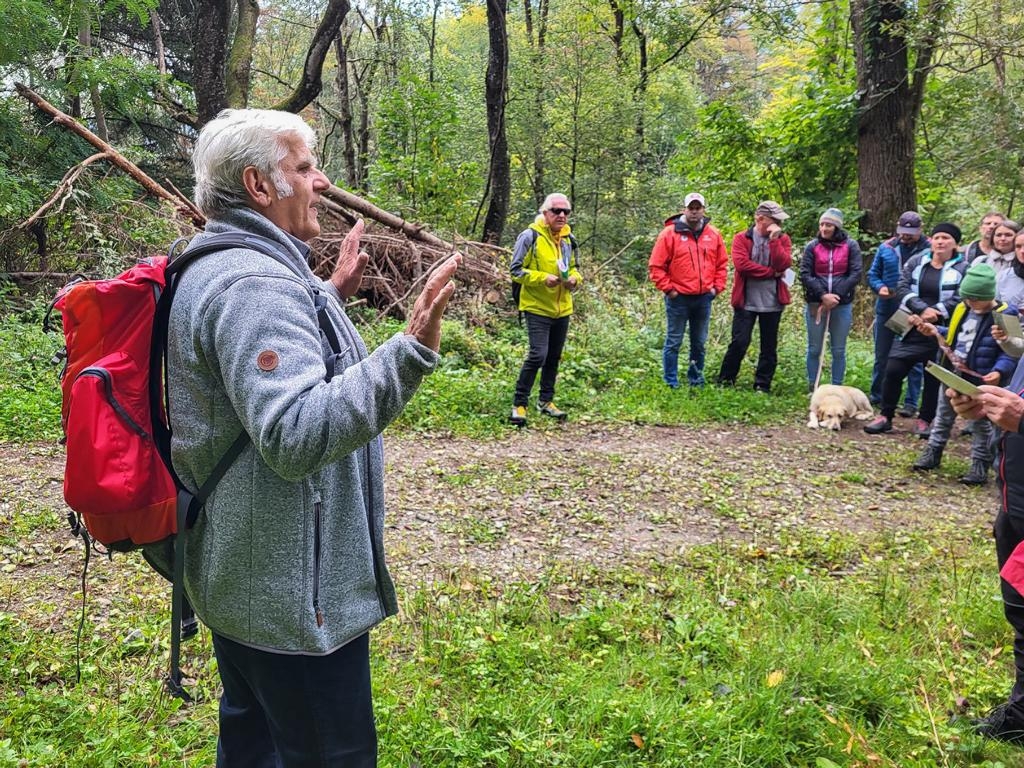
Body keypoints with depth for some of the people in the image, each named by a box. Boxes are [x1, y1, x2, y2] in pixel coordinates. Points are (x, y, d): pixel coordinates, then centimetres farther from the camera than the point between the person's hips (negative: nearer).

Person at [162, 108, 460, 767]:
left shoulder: (215, 267, 11)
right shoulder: (254, 282, -25)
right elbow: (296, 434, -35)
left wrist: (329, 295, 27)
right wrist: (410, 352, -40)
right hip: (290, 592, -11)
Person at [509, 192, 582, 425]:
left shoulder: (568, 238, 9)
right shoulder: (530, 236, -11)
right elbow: (516, 270, -11)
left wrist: (574, 278, -2)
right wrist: (543, 278, -23)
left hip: (562, 308, 7)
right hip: (537, 307, -7)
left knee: (554, 356, 14)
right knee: (537, 355, -14)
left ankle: (546, 400, 28)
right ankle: (519, 404, -3)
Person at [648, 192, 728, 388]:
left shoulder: (713, 234, 6)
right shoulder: (670, 233, -7)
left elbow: (722, 263, 14)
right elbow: (655, 266, -6)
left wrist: (717, 287, 4)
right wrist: (668, 289, -9)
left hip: (704, 298, 4)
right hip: (679, 298, -4)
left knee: (699, 343, 13)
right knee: (673, 343, 1)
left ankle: (696, 380, 25)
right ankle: (671, 383, 8)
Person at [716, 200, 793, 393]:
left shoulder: (783, 239, 6)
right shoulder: (741, 238, -1)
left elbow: (784, 265, -9)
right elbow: (741, 263, -16)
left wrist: (774, 239, -15)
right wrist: (771, 272, -12)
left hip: (773, 302, 3)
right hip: (746, 301, -3)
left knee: (769, 346, 6)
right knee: (739, 342, -4)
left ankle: (762, 386, 15)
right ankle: (725, 380, 12)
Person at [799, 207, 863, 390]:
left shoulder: (850, 246, 1)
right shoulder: (812, 246, 1)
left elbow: (856, 273, -4)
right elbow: (805, 275, -5)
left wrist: (836, 295, -13)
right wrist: (823, 295, -16)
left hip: (842, 305, 0)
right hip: (816, 304, 0)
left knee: (838, 351, 6)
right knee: (814, 349, 6)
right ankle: (812, 388, 14)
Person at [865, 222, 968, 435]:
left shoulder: (962, 269, -1)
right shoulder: (916, 262, 6)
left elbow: (958, 300, -12)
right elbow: (903, 289, -5)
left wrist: (931, 315, -21)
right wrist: (923, 309, -19)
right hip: (912, 329, 2)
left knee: (934, 377, 5)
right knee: (893, 370, -3)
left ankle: (925, 421, 18)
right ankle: (886, 417, 9)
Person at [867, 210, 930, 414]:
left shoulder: (929, 250, -8)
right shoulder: (886, 248, 4)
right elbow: (873, 274, 11)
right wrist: (879, 287, -9)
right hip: (886, 310, 4)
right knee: (882, 356, 15)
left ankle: (911, 403, 11)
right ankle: (876, 396, 29)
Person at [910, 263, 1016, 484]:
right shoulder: (962, 309, 3)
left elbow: (1010, 353, -16)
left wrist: (999, 371, -29)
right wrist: (936, 331, 6)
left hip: (980, 382, -6)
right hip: (952, 375, 6)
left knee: (981, 424, 8)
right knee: (943, 416, 18)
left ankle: (980, 466, 17)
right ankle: (932, 453, 31)